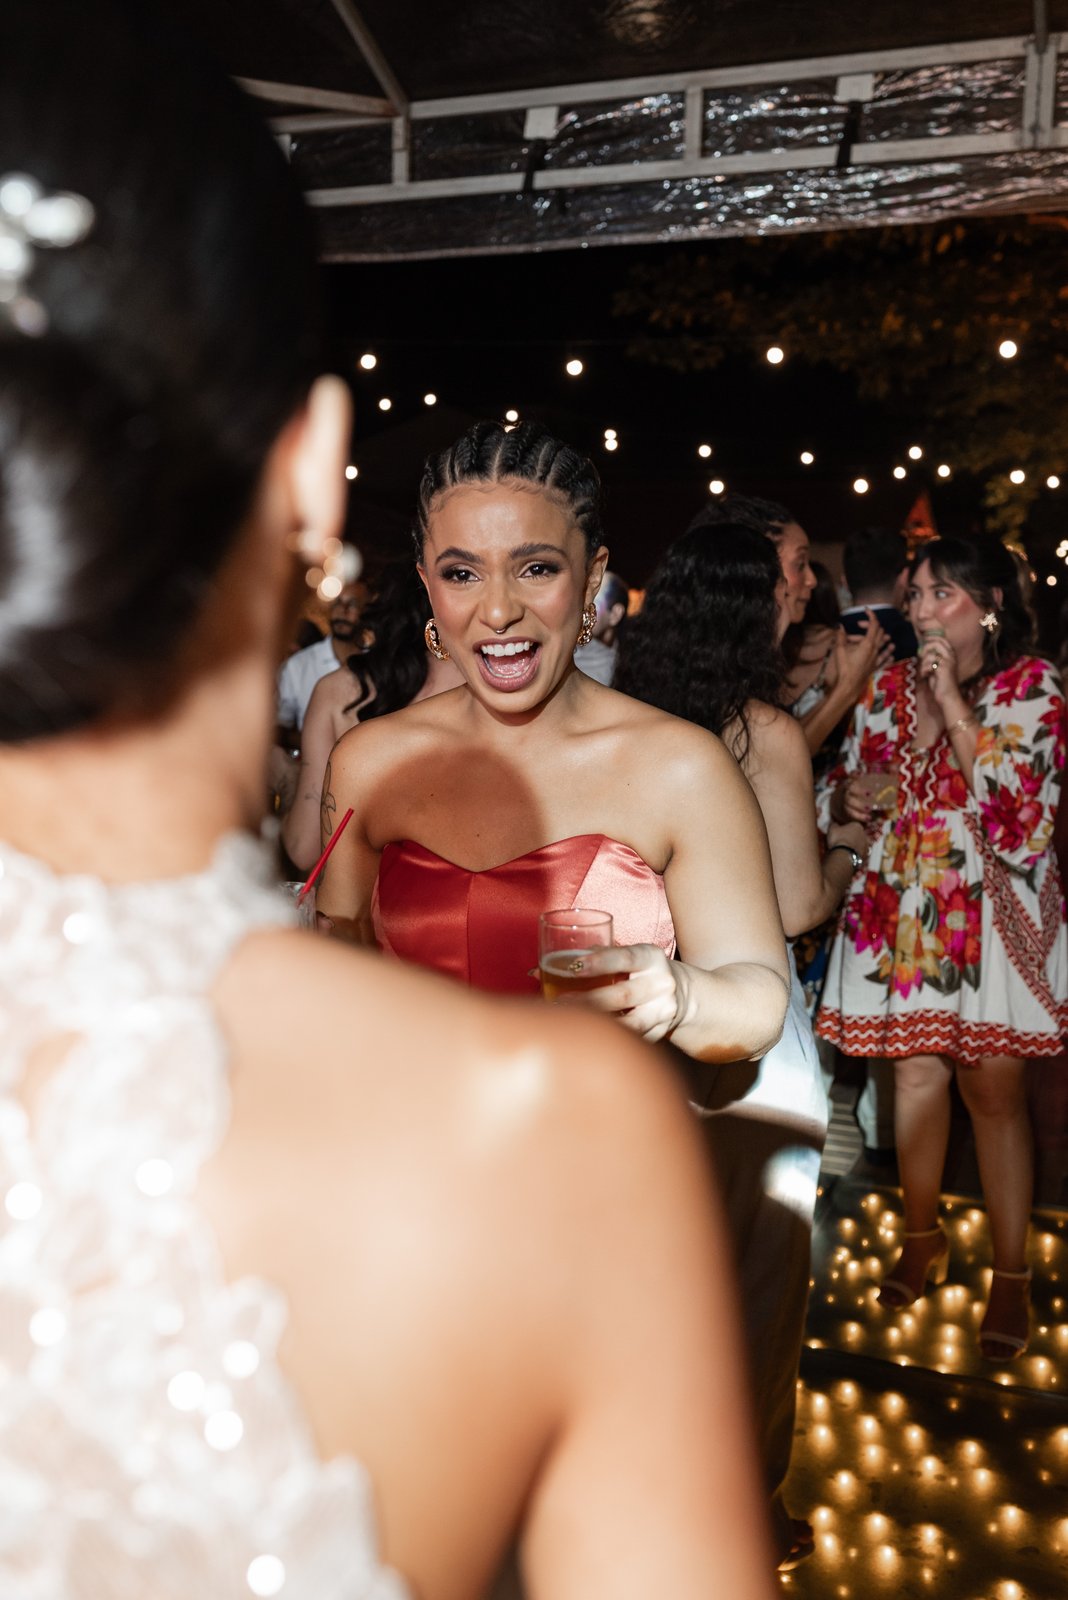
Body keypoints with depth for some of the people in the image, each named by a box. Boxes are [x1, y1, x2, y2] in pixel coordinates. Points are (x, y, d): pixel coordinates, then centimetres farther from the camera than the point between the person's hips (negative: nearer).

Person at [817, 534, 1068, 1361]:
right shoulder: (891, 686, 6)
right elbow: (846, 781, 15)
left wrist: (953, 705, -18)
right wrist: (850, 795, -9)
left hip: (994, 910, -3)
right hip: (901, 906, 4)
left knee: (993, 1088, 1)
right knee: (917, 1074, 11)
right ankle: (922, 1236, 31)